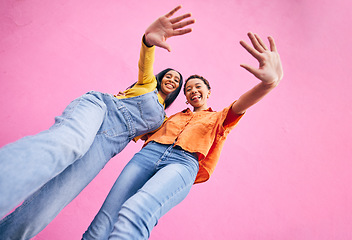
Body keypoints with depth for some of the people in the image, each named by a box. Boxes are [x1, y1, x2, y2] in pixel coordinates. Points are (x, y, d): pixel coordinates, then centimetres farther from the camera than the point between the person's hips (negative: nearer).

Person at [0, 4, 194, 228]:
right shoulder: (148, 83, 20)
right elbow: (145, 65, -2)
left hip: (107, 144, 3)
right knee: (66, 143, -38)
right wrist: (149, 39, -25)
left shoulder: (162, 119, 31)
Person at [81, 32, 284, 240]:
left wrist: (269, 82, -20)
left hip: (184, 162, -4)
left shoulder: (218, 118, 25)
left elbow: (240, 105, 3)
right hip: (150, 152, 4)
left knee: (136, 212, -35)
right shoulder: (174, 116, 35)